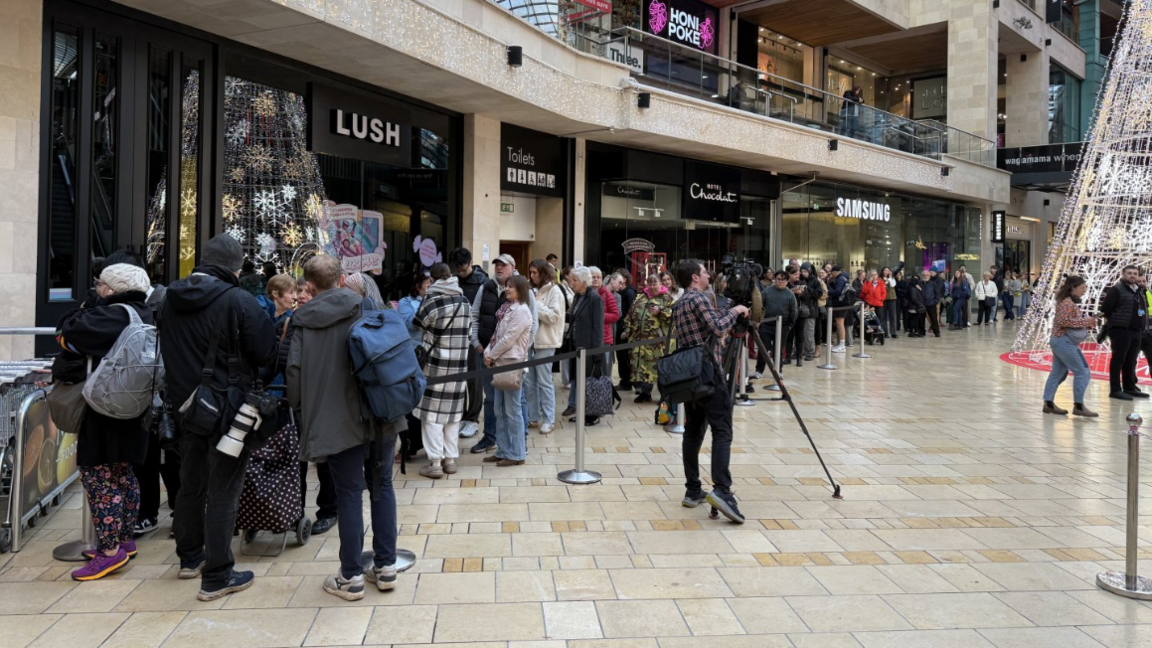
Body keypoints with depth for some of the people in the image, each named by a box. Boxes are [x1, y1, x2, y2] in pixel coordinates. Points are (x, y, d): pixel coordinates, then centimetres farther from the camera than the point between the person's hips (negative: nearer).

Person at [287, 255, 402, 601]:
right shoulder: (365, 308, 2)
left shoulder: (303, 320, -1)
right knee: (382, 486, 13)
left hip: (339, 420, -2)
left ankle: (351, 576, 12)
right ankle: (386, 566, 20)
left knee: (349, 494, 6)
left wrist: (302, 411, 12)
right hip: (379, 414, 2)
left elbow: (295, 370, -4)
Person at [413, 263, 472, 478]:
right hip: (459, 364, 5)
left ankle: (435, 462, 0)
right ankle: (451, 459, 16)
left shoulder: (432, 299, -10)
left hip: (436, 363, -5)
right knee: (453, 413, 12)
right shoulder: (464, 301, 6)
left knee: (432, 413, 1)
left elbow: (417, 325, 0)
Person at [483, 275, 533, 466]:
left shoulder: (521, 310, -12)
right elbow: (497, 335, 14)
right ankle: (503, 451, 20)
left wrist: (492, 355, -8)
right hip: (501, 363, 9)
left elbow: (508, 339, -16)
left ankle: (516, 454, 5)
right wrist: (488, 353, 0)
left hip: (513, 364, -9)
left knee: (512, 411, -3)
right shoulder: (507, 308, 16)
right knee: (500, 409, 12)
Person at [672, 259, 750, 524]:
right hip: (708, 372, -9)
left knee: (693, 431, 9)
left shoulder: (678, 305, 18)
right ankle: (722, 490, -23)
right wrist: (734, 311, -3)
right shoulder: (698, 299, -9)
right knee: (722, 431, -12)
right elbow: (718, 328, -18)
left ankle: (693, 491, 10)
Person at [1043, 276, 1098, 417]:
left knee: (1058, 373, 11)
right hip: (1065, 341, -11)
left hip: (1059, 341, 11)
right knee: (1083, 372, -7)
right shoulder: (1068, 302, -16)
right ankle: (1078, 406, -3)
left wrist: (1087, 322, 5)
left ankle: (1048, 403, 13)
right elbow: (1063, 321, -24)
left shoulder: (1070, 301, 16)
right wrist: (1085, 322, -19)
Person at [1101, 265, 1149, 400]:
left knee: (1131, 361, 13)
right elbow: (1105, 309, -13)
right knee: (1118, 360, -4)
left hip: (1136, 331, 7)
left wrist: (1142, 325, 11)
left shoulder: (1140, 291, 15)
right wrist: (1116, 320, -2)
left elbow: (1144, 308, 24)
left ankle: (1130, 388, 22)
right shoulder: (1116, 290, -9)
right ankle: (1115, 390, -2)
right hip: (1121, 330, -7)